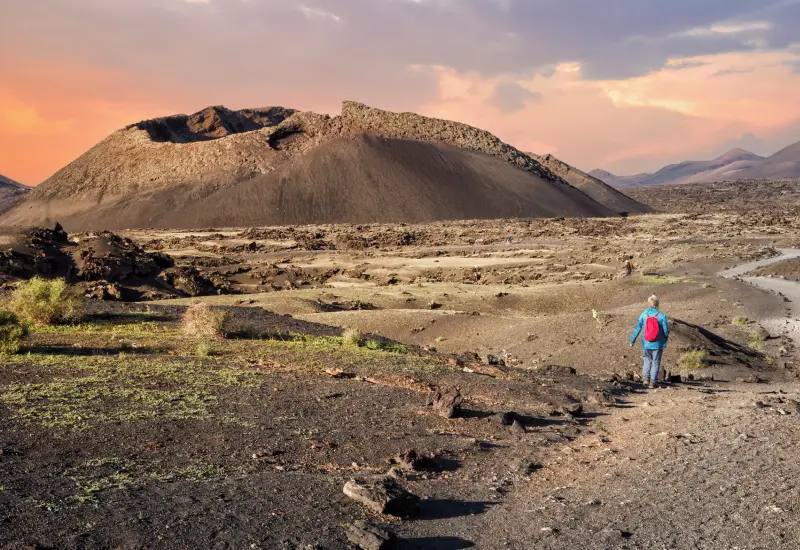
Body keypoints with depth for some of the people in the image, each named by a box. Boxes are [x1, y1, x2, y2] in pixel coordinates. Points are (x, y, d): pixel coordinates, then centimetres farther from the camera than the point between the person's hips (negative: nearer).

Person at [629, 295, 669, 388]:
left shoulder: (644, 315, -6)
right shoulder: (661, 315, -10)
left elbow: (637, 328, -3)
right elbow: (666, 331, -5)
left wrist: (632, 340, 6)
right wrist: (665, 341, 13)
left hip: (646, 344, 2)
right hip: (657, 345, -2)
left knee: (647, 360, 21)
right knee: (655, 363, 8)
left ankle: (646, 377, 9)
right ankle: (652, 382, 8)